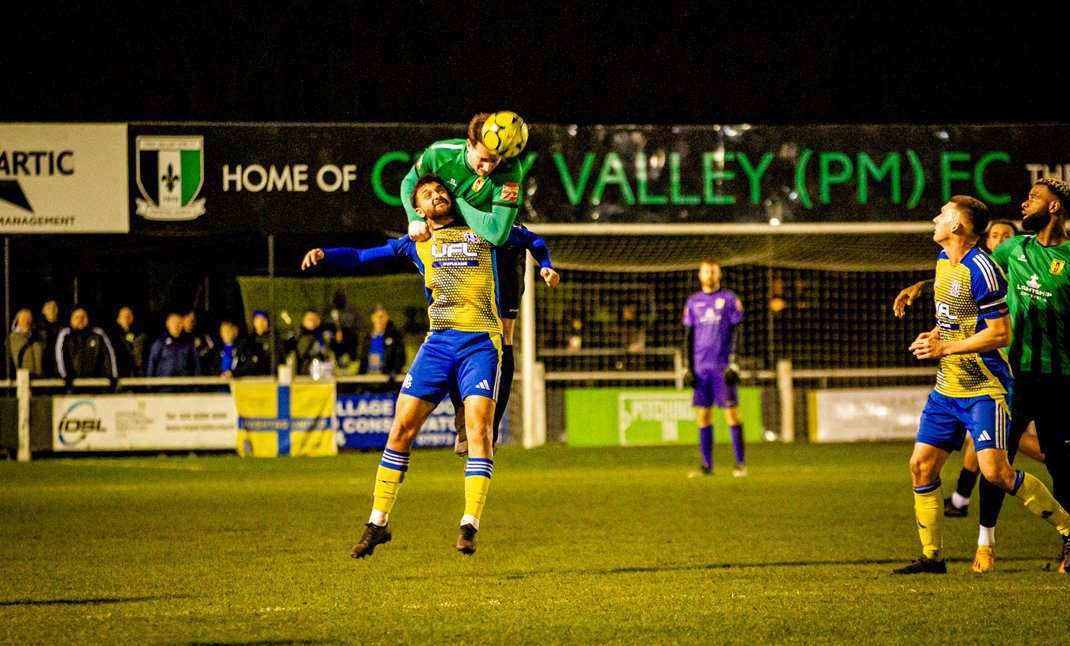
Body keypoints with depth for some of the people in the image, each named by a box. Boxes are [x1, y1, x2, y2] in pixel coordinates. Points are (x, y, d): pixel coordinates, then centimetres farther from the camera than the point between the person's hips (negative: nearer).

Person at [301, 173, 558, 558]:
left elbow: (531, 240, 29)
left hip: (482, 341, -2)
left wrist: (546, 267, 11)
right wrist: (324, 254, 4)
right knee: (402, 426, -3)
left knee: (479, 425, -18)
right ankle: (378, 523, 6)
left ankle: (470, 526, -16)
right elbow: (362, 257, 20)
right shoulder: (415, 243, 19)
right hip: (439, 340, 2)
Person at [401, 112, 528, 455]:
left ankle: (488, 431, 0)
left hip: (500, 256, -2)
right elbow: (410, 181, 2)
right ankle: (462, 413, 16)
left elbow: (497, 232, -37)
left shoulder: (510, 171, -30)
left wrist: (456, 202, -29)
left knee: (500, 342, -6)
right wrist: (415, 217, -15)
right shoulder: (440, 154, -20)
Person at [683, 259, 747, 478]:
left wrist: (732, 363, -9)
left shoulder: (730, 299, 3)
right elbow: (688, 335, 14)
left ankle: (741, 463, -1)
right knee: (702, 414, 2)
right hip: (701, 367, 3)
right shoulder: (693, 302, 13)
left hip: (723, 366, -3)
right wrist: (689, 366, 6)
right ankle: (707, 464, 6)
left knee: (732, 411, -5)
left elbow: (735, 332, 0)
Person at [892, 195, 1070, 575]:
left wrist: (945, 348, -18)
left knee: (995, 471, -18)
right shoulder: (943, 260, 11)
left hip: (985, 388, -9)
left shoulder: (981, 270, -18)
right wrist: (933, 336, 7)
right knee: (922, 465, 2)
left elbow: (1001, 333, -19)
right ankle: (932, 557, 11)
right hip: (947, 387, 9)